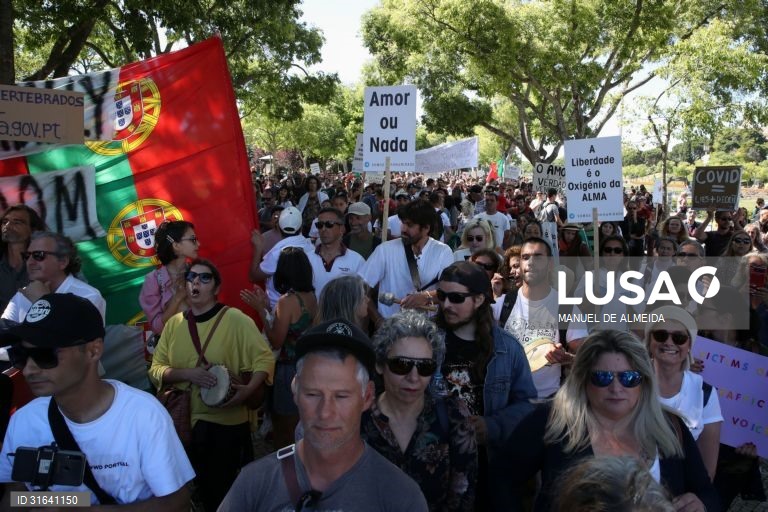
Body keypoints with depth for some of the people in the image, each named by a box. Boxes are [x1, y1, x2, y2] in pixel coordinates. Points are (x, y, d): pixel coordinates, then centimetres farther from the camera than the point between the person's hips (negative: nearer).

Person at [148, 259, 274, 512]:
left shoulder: (235, 320, -10)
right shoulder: (173, 324, 4)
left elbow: (265, 358, -10)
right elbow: (155, 370, 2)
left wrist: (248, 390, -27)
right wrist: (187, 373, -16)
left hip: (227, 422, -4)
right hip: (185, 421, 4)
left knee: (227, 487, 8)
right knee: (203, 486, 17)